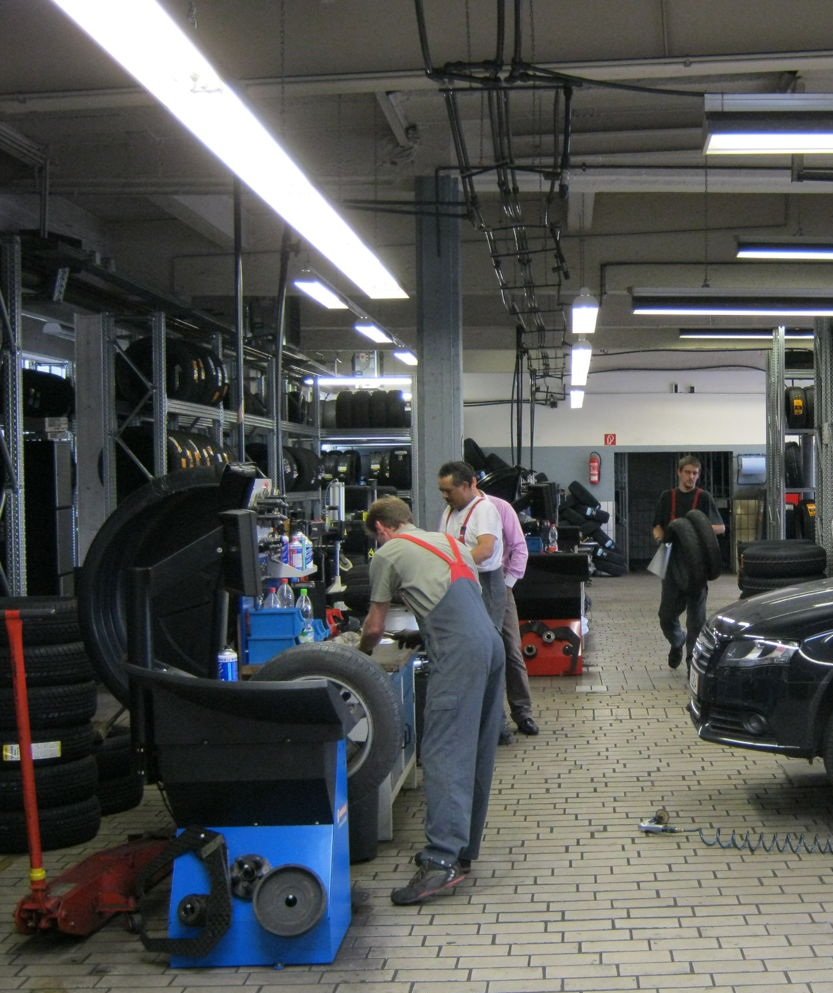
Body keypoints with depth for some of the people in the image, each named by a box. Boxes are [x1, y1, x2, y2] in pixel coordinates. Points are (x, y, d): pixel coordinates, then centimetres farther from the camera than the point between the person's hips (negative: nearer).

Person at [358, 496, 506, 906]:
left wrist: (361, 651, 34)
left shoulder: (388, 554, 9)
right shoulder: (450, 541, 29)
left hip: (459, 652, -8)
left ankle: (442, 860, -19)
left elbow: (374, 628, 14)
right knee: (477, 753, 11)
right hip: (492, 642, 8)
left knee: (444, 752, -11)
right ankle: (463, 849, 19)